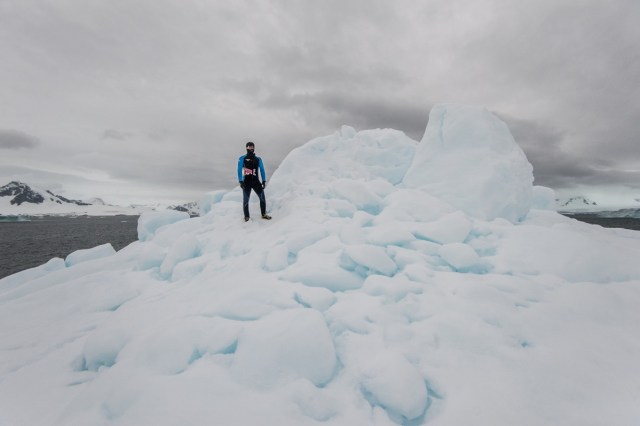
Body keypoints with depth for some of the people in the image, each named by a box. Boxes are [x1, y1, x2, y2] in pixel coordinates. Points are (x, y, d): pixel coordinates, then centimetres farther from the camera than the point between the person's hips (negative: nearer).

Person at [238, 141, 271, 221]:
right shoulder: (242, 158, 3)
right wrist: (241, 181, -11)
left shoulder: (258, 159, 12)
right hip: (246, 182, -2)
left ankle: (264, 214, 10)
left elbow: (262, 170, 11)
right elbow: (239, 170, -2)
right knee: (246, 200, 1)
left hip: (256, 181, 2)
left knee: (262, 197, -5)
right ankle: (246, 216, 15)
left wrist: (264, 181, 3)